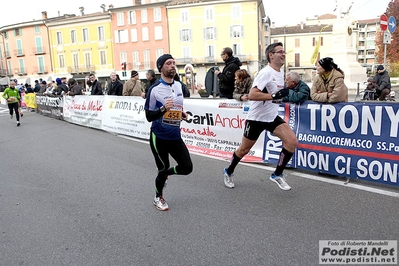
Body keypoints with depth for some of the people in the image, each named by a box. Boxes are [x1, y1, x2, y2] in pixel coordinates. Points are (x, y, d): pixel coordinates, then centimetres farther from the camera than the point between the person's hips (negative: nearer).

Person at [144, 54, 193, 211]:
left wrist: (182, 114, 3)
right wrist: (163, 109, -29)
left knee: (187, 167, 4)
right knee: (163, 168, 5)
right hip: (159, 137, -6)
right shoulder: (155, 89, -14)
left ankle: (163, 174, 35)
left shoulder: (178, 85, 5)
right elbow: (149, 116, -13)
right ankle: (158, 198, 33)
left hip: (175, 136, 6)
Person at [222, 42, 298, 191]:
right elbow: (251, 95, -29)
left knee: (292, 141, -9)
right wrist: (274, 96, -32)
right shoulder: (266, 73, -19)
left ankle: (277, 175, 6)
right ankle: (228, 172, 34)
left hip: (272, 117, 7)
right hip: (256, 118, -7)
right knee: (244, 149, 8)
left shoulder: (280, 72, 7)